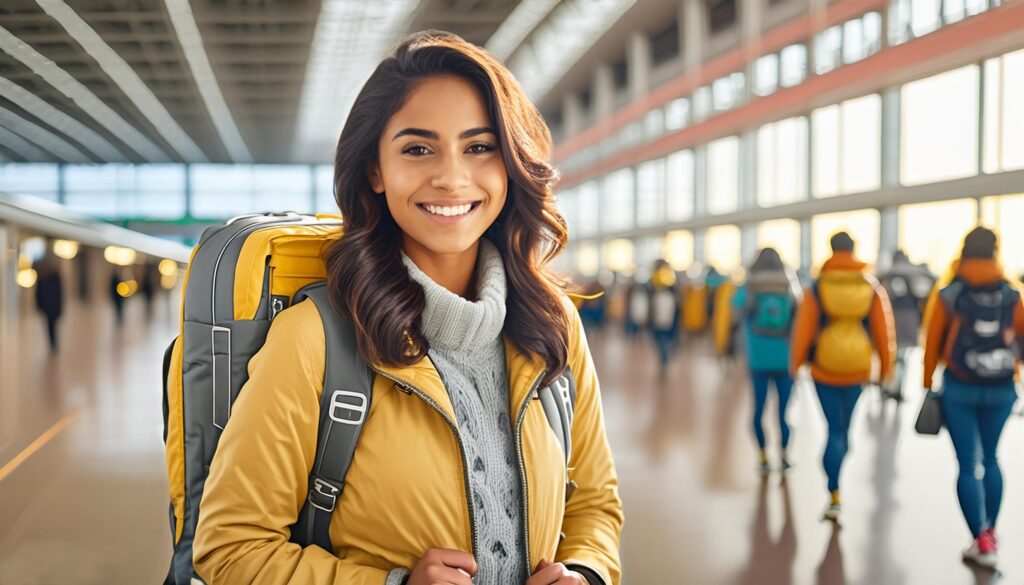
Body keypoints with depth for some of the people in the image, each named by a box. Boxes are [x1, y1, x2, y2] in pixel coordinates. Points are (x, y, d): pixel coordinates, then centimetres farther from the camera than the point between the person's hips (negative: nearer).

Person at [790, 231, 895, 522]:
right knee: (844, 428, 19)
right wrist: (886, 366, 11)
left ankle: (835, 495, -6)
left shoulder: (816, 288, -6)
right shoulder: (873, 288, 0)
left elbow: (803, 328, -6)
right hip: (857, 370, 2)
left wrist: (795, 362, 6)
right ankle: (834, 484, 31)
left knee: (835, 429, 3)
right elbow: (884, 330, 1)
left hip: (824, 369, -2)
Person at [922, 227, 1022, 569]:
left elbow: (932, 342, -4)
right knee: (990, 458, 19)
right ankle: (991, 532, 24)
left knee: (968, 465, 2)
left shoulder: (949, 294, -6)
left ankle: (982, 541, -4)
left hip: (960, 388, -2)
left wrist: (928, 382, 7)